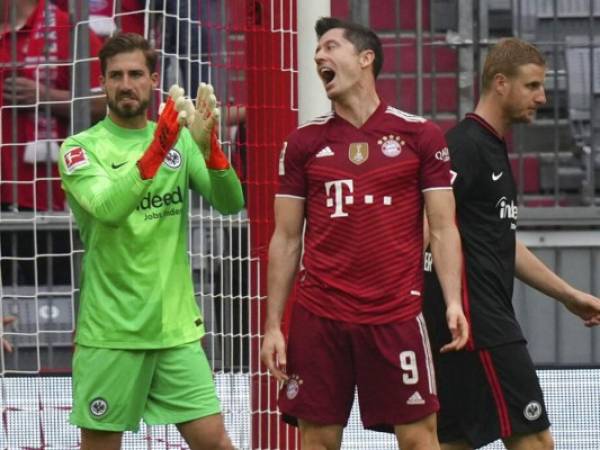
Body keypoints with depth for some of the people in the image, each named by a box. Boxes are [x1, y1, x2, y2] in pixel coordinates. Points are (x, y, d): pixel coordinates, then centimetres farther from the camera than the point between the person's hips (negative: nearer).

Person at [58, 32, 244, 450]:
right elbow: (109, 209, -23)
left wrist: (209, 145, -23)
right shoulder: (81, 148, -4)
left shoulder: (181, 141, 8)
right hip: (110, 331, -3)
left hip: (177, 325, 3)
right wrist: (160, 145, -32)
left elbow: (230, 203, -5)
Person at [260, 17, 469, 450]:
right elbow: (286, 239, 10)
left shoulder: (420, 135, 3)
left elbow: (443, 229, 2)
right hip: (318, 316, 2)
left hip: (397, 314, -2)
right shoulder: (304, 142, 9)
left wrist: (453, 301, -11)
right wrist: (273, 324, 5)